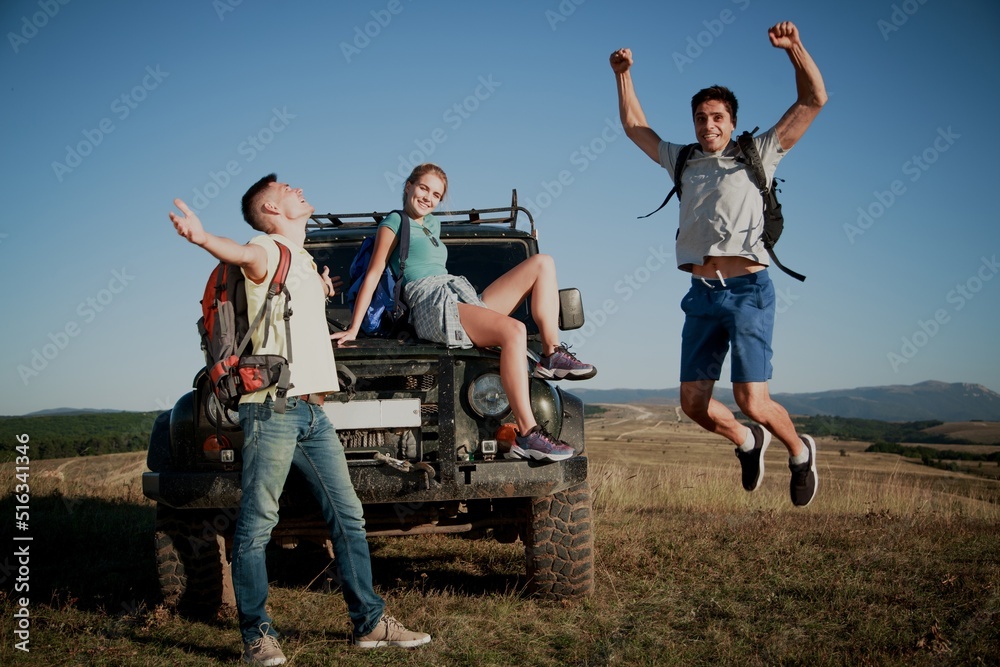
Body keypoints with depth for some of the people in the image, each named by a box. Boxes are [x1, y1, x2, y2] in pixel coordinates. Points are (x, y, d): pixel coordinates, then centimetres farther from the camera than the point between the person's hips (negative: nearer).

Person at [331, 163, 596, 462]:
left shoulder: (433, 224, 28)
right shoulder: (394, 223, 5)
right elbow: (374, 273, 0)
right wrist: (353, 329, -5)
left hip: (466, 300, 9)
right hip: (433, 307, -8)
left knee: (542, 263, -3)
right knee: (513, 330, -34)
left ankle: (552, 357, -14)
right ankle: (526, 435, -40)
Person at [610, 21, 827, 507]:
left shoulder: (757, 154, 9)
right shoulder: (683, 162, 20)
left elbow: (813, 101, 6)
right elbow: (634, 126, 30)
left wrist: (794, 48, -5)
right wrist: (623, 76, 22)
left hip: (748, 289, -4)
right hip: (701, 295, 4)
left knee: (751, 402, -10)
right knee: (693, 402, 0)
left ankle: (800, 451, 20)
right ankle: (748, 443, 30)